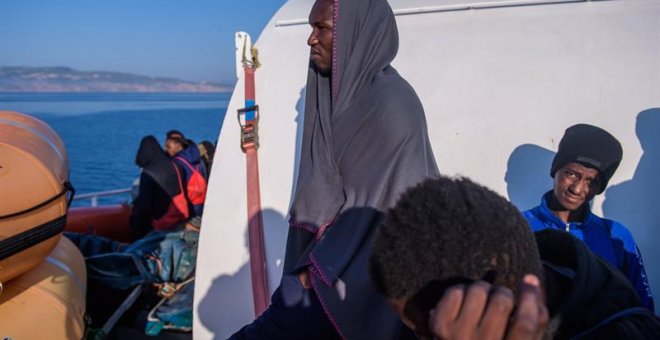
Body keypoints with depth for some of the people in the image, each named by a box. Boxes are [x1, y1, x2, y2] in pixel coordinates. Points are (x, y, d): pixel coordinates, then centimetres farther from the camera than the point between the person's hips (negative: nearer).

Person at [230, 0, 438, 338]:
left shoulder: (390, 105, -19)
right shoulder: (344, 91, 6)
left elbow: (373, 206, -20)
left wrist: (315, 271, -14)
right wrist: (312, 265, 10)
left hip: (361, 277, -7)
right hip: (332, 262, 8)